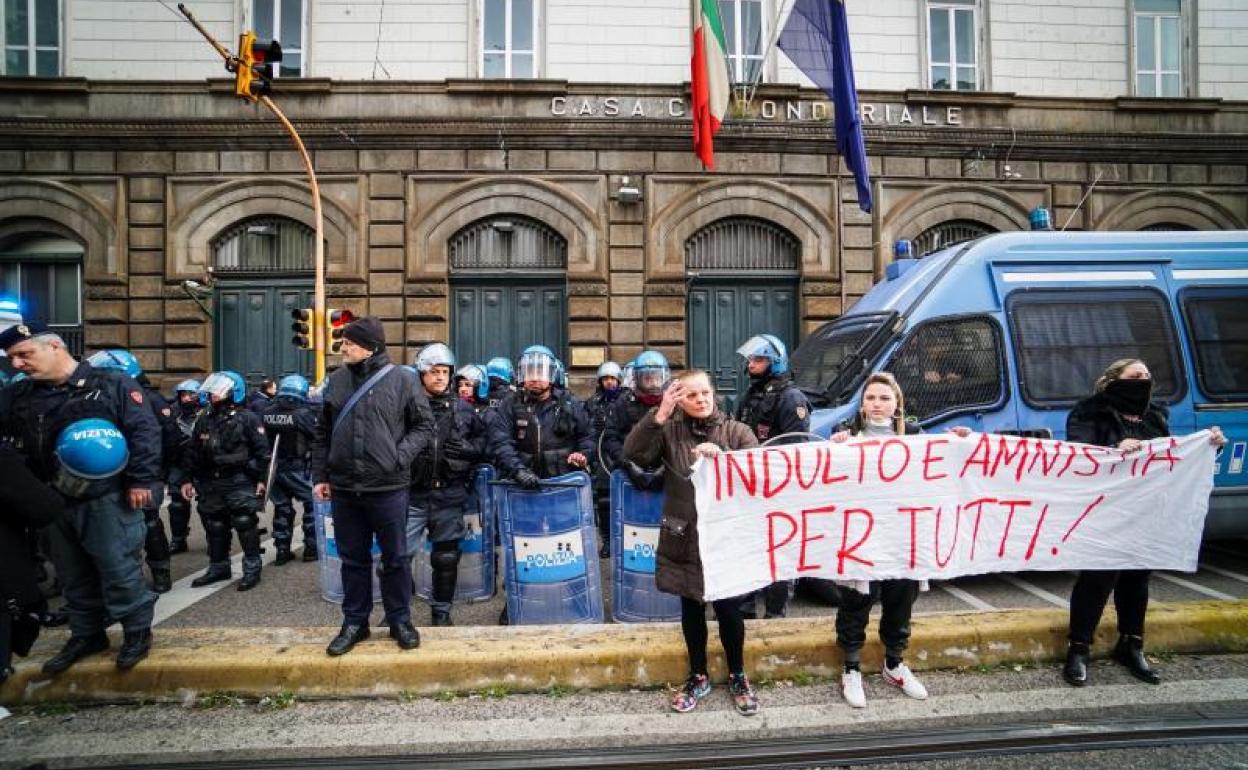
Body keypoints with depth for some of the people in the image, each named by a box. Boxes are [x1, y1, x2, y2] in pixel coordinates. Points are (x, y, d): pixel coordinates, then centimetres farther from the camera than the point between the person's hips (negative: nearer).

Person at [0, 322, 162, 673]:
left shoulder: (112, 384, -8)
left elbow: (144, 431, -13)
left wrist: (140, 480, -18)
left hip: (107, 498, -6)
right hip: (55, 501, 6)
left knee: (117, 568, 0)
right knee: (73, 574, 17)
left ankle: (137, 631, 15)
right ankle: (86, 634, 32)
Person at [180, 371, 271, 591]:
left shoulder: (248, 418, -6)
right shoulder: (204, 420, 11)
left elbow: (262, 450, -8)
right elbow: (192, 452, 17)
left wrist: (261, 479, -11)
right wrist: (188, 479, 12)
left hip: (240, 483, -6)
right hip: (210, 484, 6)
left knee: (246, 525, -4)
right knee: (214, 528, 13)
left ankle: (252, 569, 6)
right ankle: (218, 567, 28)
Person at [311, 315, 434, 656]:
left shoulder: (402, 379, -5)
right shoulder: (337, 380, 7)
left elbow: (424, 425, 0)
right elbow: (323, 433, 13)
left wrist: (401, 456, -13)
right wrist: (320, 475, 9)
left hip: (388, 487, -3)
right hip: (344, 488, 4)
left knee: (395, 558, 9)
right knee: (353, 559, 14)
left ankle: (400, 621, 24)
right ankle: (354, 622, 29)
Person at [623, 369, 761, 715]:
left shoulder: (736, 431, -1)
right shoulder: (669, 430, -2)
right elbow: (633, 453, -16)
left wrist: (722, 455, -28)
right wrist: (659, 414, -26)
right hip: (684, 537, 1)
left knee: (729, 610, 8)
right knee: (691, 609, 14)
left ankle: (737, 676, 33)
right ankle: (698, 677, 35)